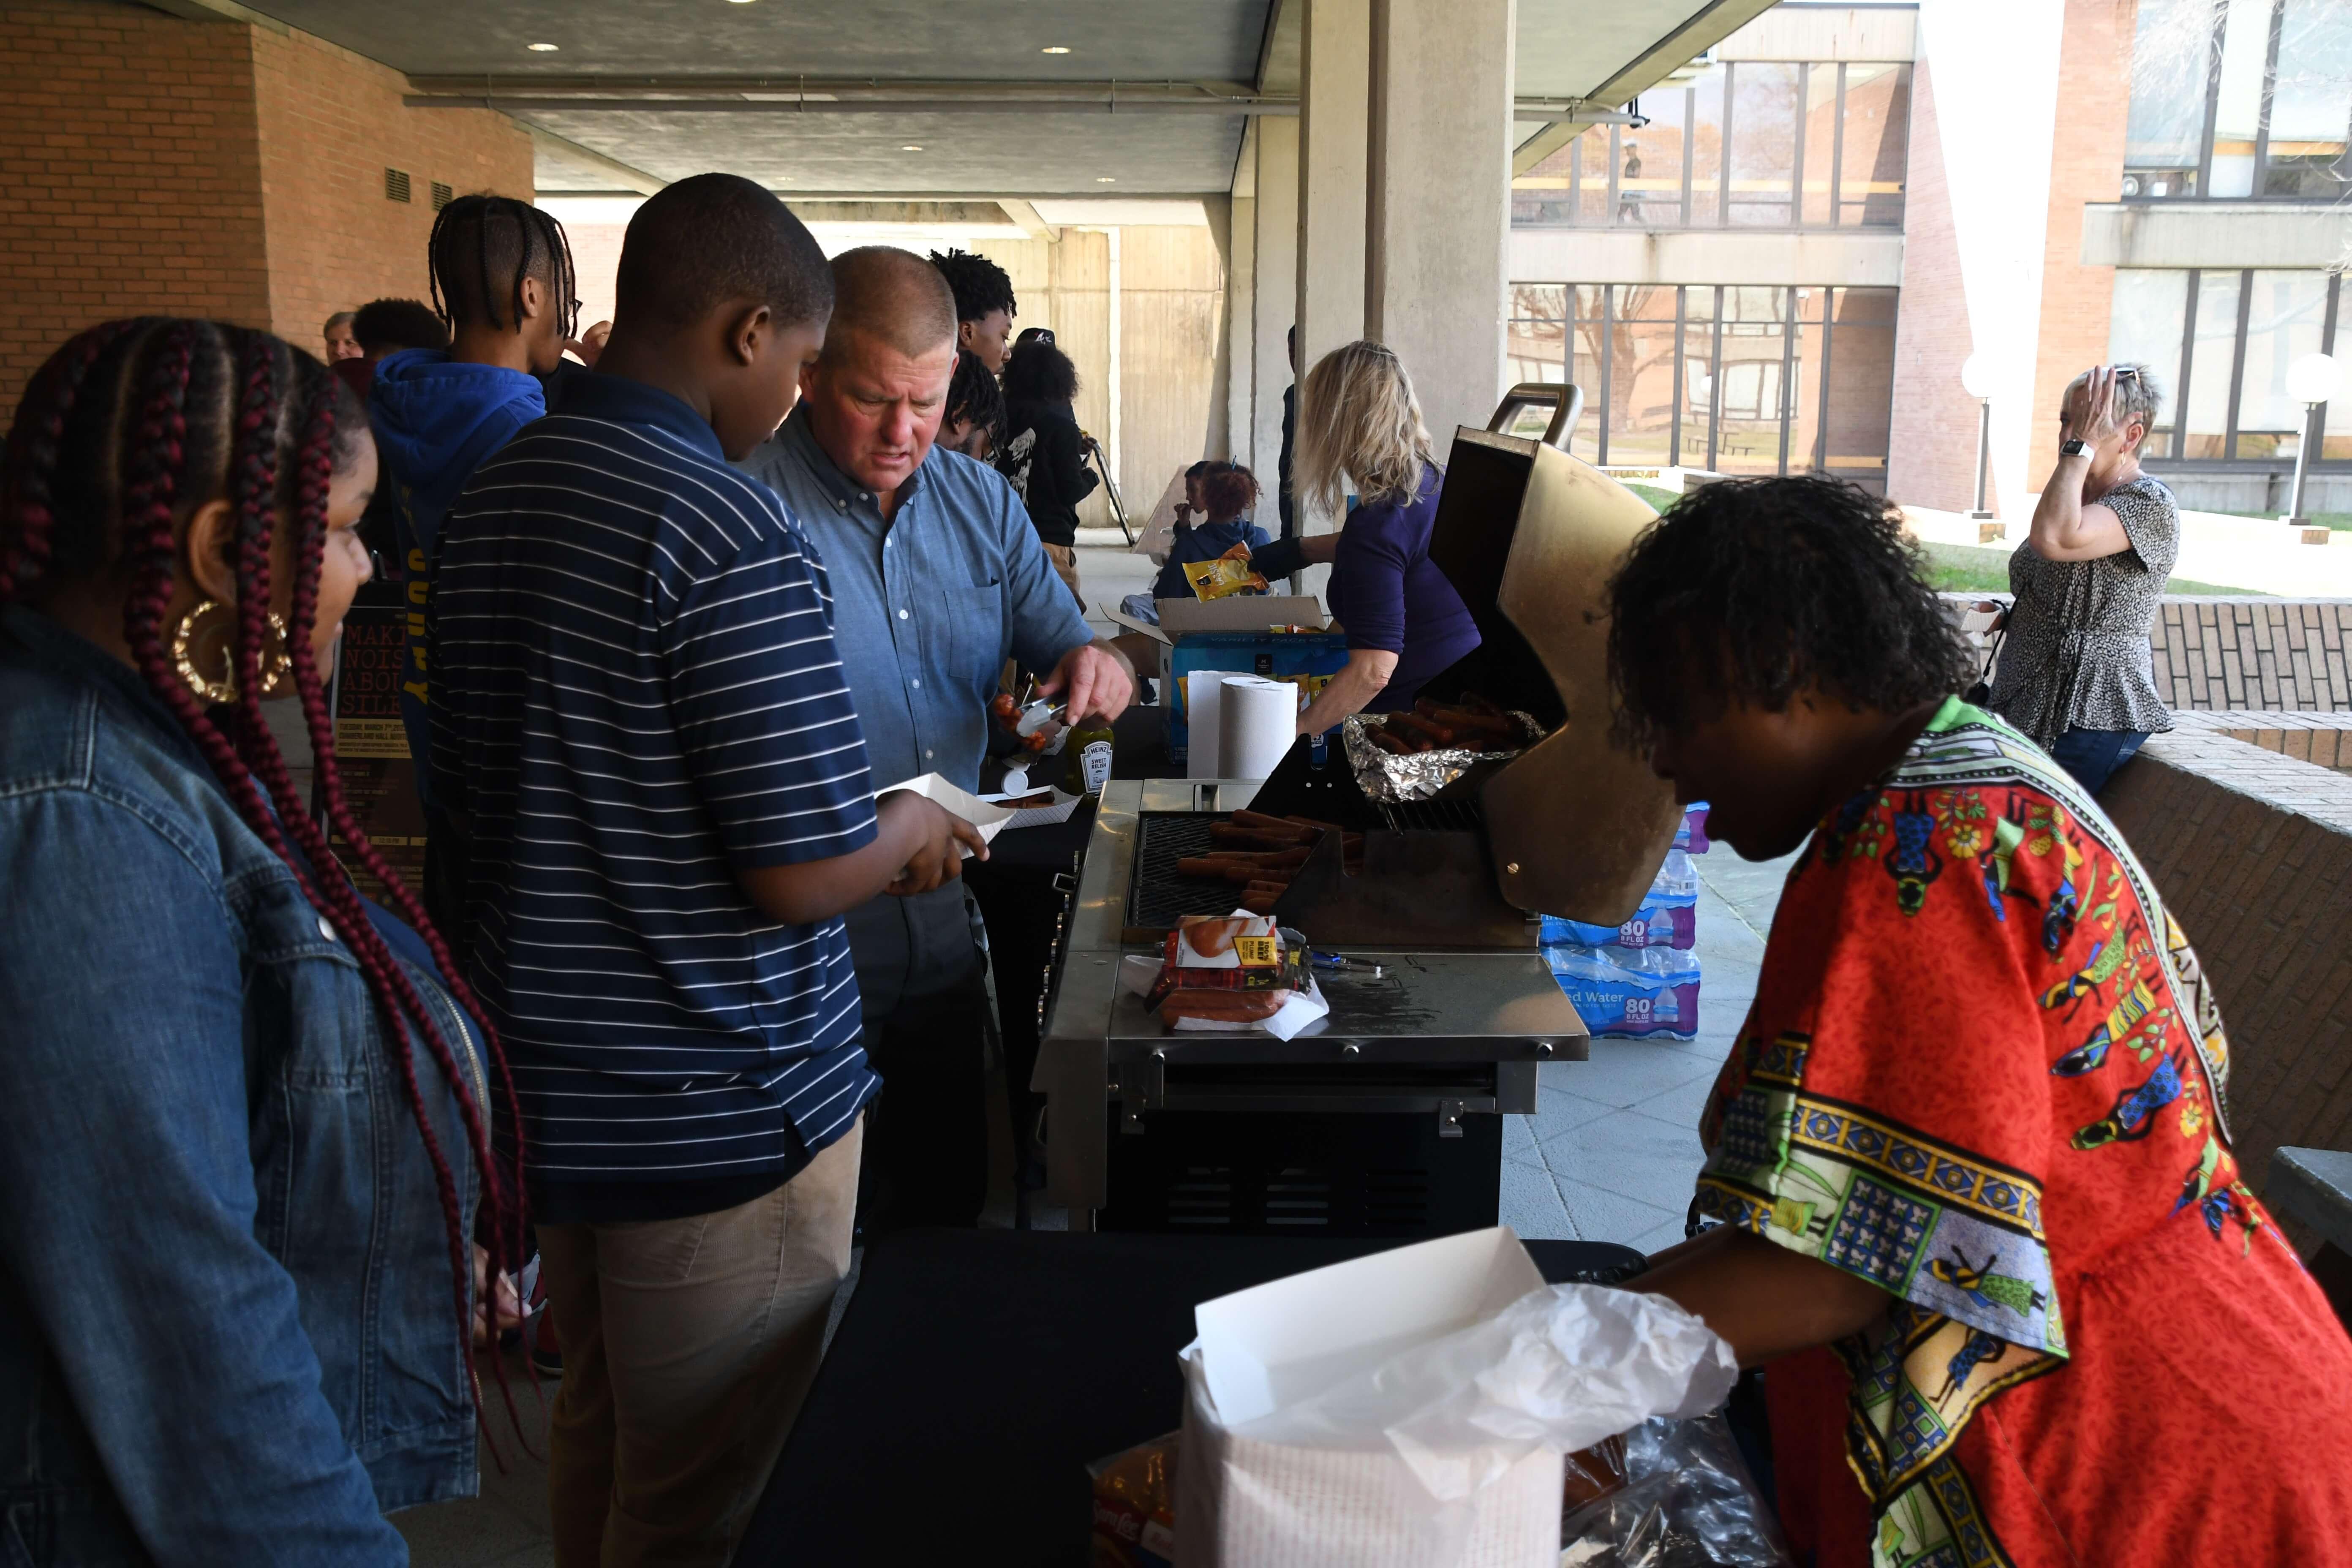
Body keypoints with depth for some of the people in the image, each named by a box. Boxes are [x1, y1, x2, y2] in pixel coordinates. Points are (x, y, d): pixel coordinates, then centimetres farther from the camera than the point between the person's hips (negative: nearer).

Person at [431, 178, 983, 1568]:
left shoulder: (493, 499, 6)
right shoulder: (734, 538, -23)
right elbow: (805, 874, -24)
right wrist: (911, 833, -2)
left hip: (552, 1075, 9)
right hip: (714, 1110, -8)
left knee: (601, 1427, 27)